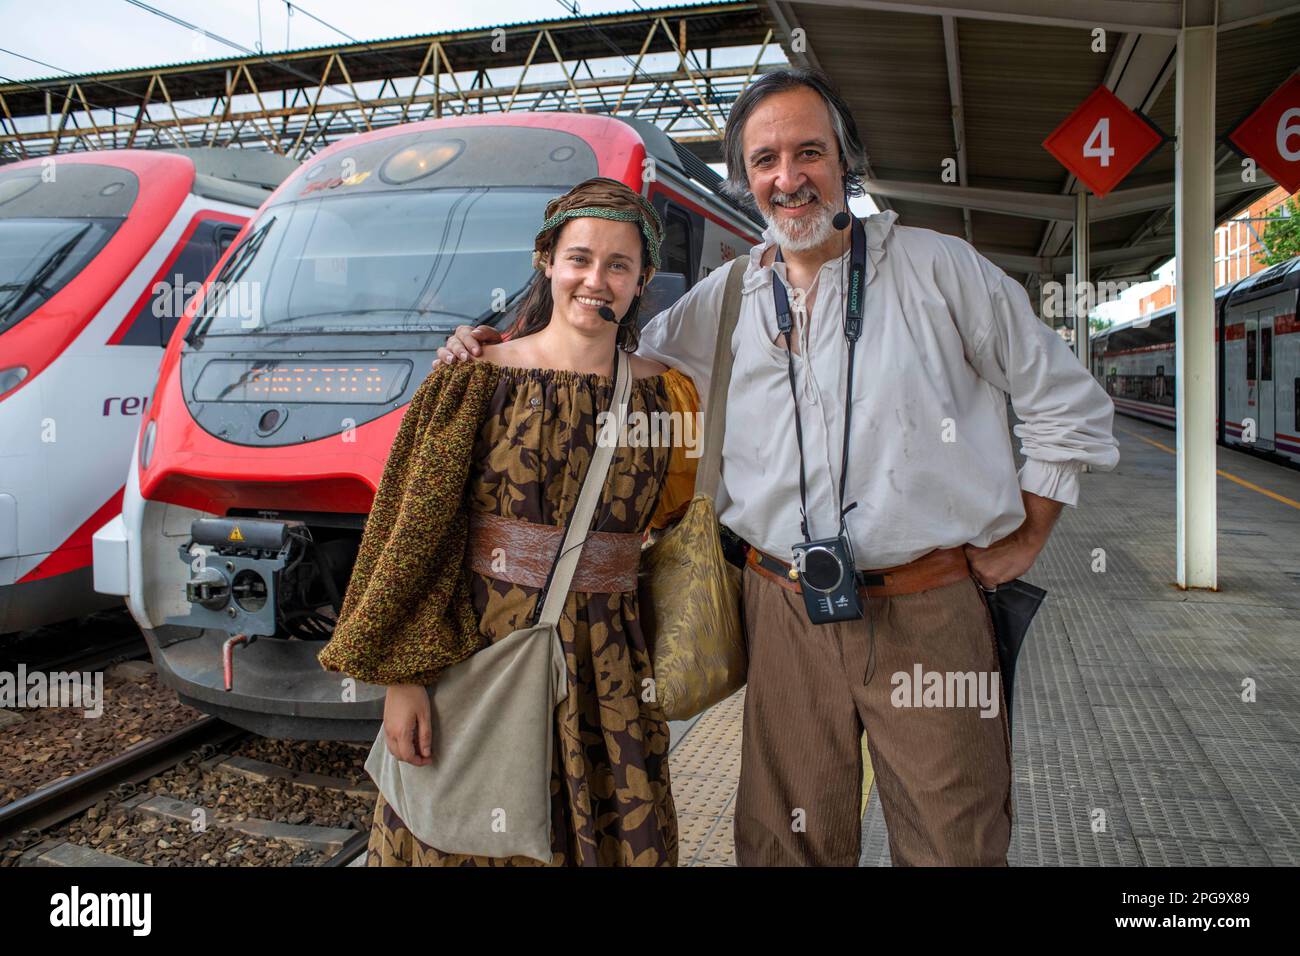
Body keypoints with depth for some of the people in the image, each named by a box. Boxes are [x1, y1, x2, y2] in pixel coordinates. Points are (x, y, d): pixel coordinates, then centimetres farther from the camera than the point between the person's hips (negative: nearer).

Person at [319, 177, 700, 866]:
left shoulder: (663, 394, 4)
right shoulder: (481, 378, -4)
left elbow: (681, 529, 14)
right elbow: (416, 532, -5)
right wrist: (402, 677, -10)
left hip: (606, 662, 2)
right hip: (481, 651, -2)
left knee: (619, 839, 9)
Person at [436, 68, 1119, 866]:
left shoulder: (937, 268, 2)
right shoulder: (723, 300, 10)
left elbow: (1067, 401, 8)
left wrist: (1027, 536, 4)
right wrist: (497, 347, 10)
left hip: (929, 612, -2)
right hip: (786, 614, 2)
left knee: (954, 844, 8)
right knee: (789, 841, 12)